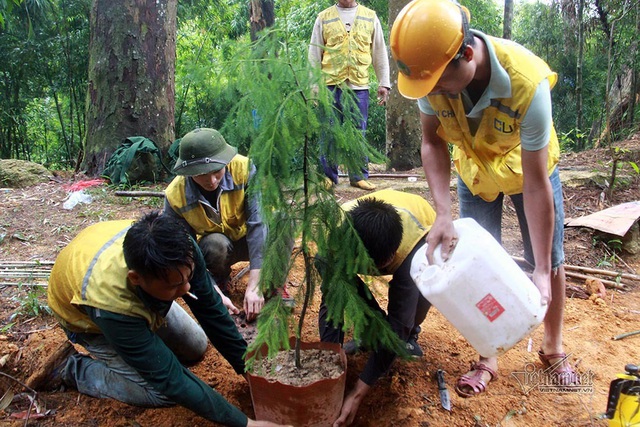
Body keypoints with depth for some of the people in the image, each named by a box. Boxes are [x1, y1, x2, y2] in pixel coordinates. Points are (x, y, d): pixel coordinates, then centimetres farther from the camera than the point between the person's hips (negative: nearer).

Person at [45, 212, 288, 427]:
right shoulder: (110, 302, -46)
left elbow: (210, 309, -20)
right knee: (162, 393, -13)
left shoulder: (179, 248, -36)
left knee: (197, 347, 6)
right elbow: (172, 380, -39)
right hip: (87, 318, -4)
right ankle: (74, 370, 4)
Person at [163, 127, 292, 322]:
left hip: (252, 239, 0)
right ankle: (221, 283, -1)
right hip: (215, 247, 0)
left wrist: (253, 287, -40)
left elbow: (259, 223, -34)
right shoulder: (175, 196, -25)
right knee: (214, 244, -35)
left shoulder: (244, 169, -29)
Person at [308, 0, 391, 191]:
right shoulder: (323, 18, 7)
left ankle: (359, 175, 13)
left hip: (359, 86, 1)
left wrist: (384, 83, 7)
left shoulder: (370, 17, 10)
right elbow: (314, 55, 7)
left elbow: (380, 53, 12)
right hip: (330, 85, -1)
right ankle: (328, 176, 12)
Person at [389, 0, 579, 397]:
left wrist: (542, 271, -28)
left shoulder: (527, 83, -40)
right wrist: (443, 213, -30)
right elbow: (433, 142, -17)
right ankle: (487, 359, 21)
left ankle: (554, 349, 30)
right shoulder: (432, 70, -30)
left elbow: (535, 185, -34)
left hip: (528, 163, -2)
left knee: (551, 260, 5)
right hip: (474, 167, 3)